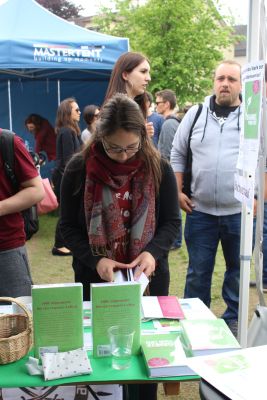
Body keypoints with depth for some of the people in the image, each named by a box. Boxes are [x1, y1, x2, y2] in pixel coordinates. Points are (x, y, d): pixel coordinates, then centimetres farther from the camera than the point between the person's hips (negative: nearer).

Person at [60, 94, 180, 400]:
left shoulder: (158, 169, -6)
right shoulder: (78, 169, -7)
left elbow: (171, 222, 0)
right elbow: (69, 227, -4)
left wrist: (153, 252, -19)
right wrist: (95, 260, -19)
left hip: (147, 278, 1)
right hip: (94, 278, 0)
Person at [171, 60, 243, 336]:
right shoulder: (195, 114, 5)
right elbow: (177, 155, 10)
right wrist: (177, 192, 2)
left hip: (240, 212, 0)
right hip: (200, 211, 1)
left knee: (238, 269, 13)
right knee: (197, 272, 10)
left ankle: (233, 320, 32)